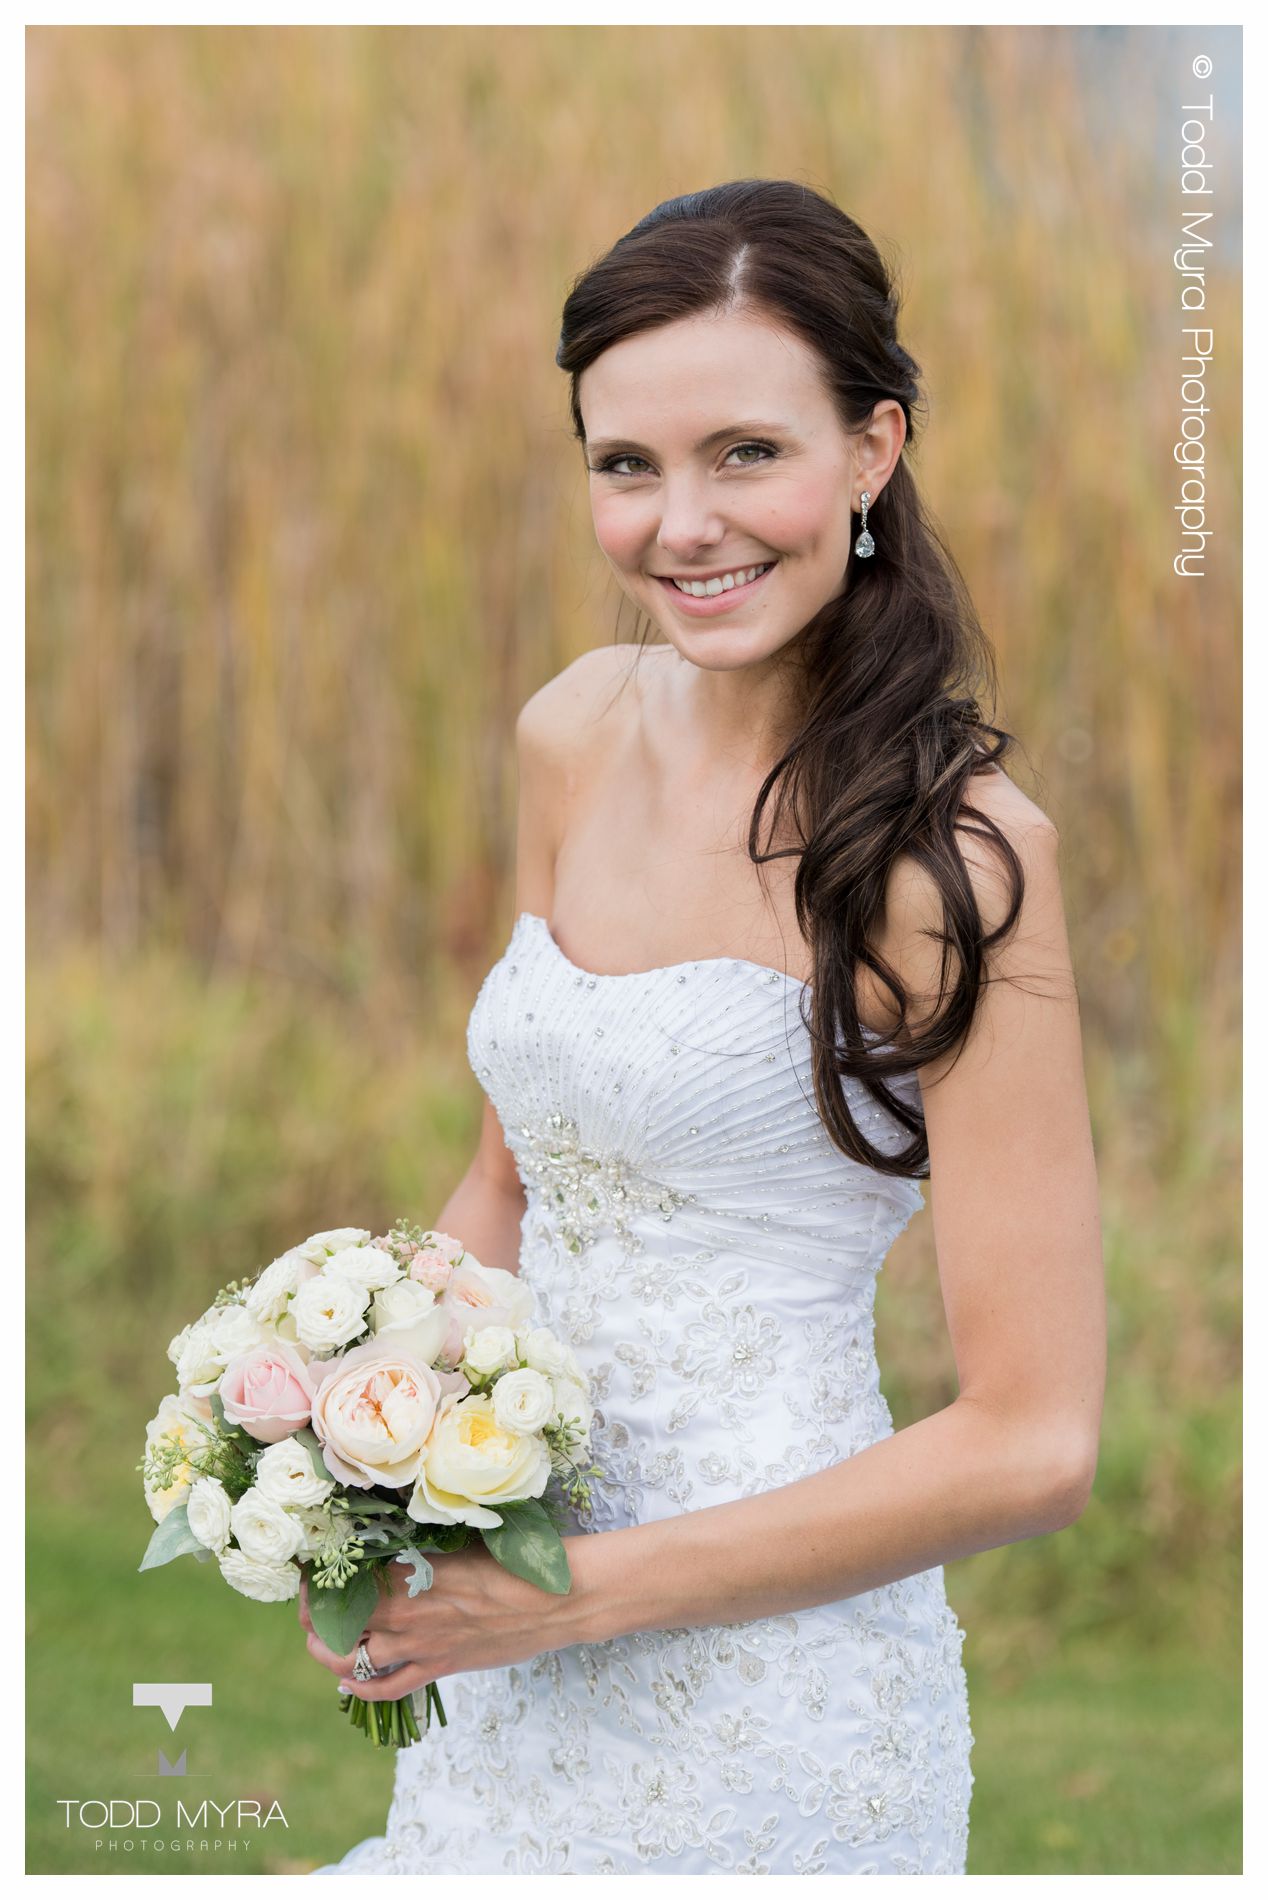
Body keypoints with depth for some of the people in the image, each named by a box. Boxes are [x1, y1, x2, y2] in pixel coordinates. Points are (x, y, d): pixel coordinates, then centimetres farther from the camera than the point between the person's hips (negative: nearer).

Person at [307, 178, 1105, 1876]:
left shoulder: (956, 849, -17)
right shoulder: (576, 735, 2)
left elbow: (1032, 1446, -18)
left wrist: (579, 1592, -17)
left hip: (767, 1689, -6)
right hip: (519, 1673, 6)